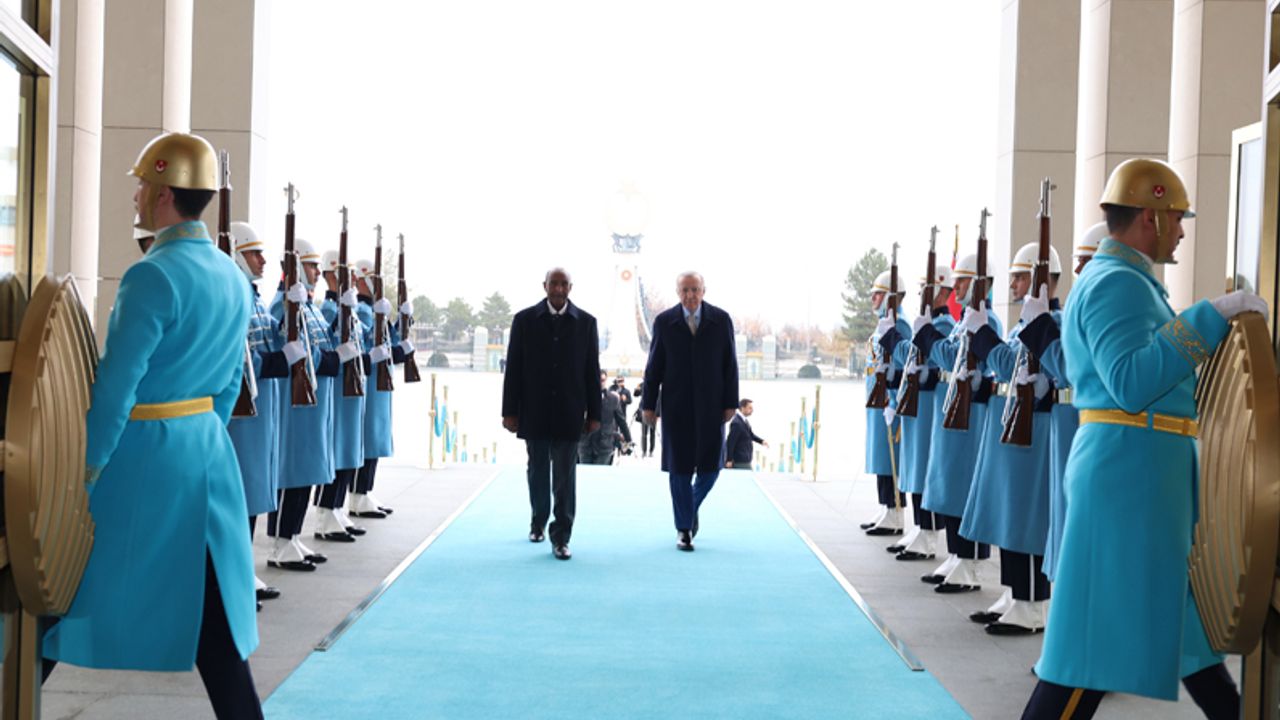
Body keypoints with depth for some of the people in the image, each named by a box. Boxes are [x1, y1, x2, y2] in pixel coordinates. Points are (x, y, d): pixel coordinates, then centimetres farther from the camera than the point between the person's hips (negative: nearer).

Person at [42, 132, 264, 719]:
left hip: (143, 458, -8)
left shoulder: (153, 275, -16)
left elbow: (116, 386, -17)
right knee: (207, 609, 9)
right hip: (208, 453, 8)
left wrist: (84, 471, -11)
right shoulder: (232, 277, 9)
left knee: (62, 592, 7)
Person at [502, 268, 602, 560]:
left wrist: (594, 413, 1)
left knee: (565, 476, -4)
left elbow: (592, 371, 4)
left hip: (568, 413, -1)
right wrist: (510, 411, -3)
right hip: (534, 412, 1)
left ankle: (561, 537, -1)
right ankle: (538, 522, 33)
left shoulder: (585, 322, 3)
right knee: (538, 471, 13)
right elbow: (513, 368, 1)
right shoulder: (525, 320, 2)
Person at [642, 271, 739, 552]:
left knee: (710, 465, 1)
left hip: (710, 408, 1)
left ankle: (691, 507, 29)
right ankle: (684, 529, 10)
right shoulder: (664, 322, 1)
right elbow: (654, 366, 2)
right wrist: (649, 404, -1)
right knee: (679, 469, 1)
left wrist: (731, 402, -1)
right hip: (676, 408, -1)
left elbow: (730, 364, 3)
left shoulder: (721, 320, 1)